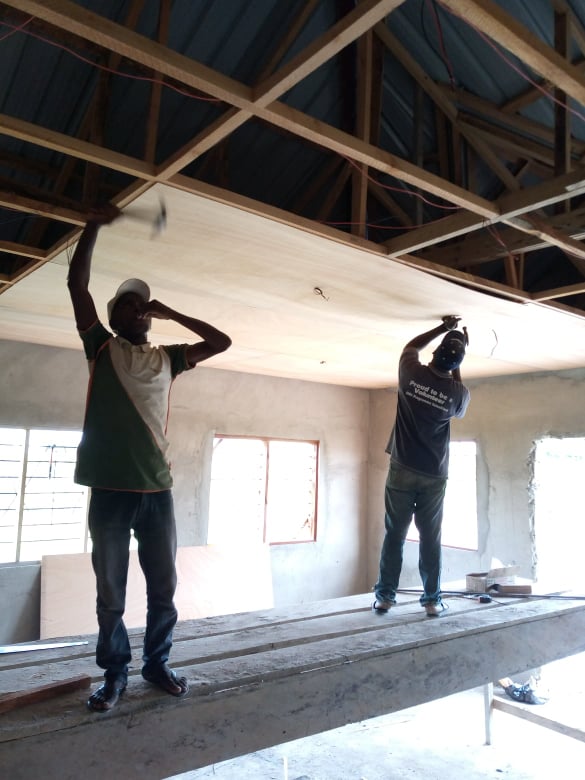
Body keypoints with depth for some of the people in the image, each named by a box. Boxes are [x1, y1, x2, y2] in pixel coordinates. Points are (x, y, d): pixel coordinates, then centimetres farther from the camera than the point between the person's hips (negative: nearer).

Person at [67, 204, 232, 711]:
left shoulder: (166, 359, 14)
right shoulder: (102, 349, 6)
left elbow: (222, 342, 16)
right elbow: (77, 283, -1)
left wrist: (171, 313, 14)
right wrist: (94, 225, -3)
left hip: (158, 489, 3)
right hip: (110, 490, -3)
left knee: (164, 587, 9)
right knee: (110, 593, 7)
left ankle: (157, 663, 26)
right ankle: (115, 673, 23)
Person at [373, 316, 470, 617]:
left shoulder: (411, 373, -8)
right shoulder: (458, 393, -7)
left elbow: (410, 346, 14)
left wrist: (443, 328, 20)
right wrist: (456, 359, 18)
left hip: (402, 471, 0)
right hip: (434, 476, 0)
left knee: (394, 534, 6)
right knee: (431, 538, 8)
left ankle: (385, 596, 11)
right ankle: (432, 600, 13)